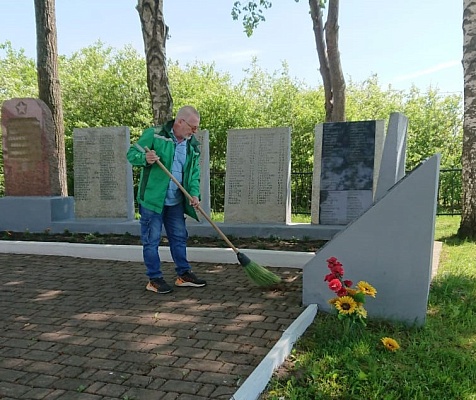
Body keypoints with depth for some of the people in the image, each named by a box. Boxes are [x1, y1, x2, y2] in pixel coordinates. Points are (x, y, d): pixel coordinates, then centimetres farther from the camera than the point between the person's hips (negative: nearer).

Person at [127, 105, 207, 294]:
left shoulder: (193, 145, 7)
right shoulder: (154, 134, -11)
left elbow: (194, 172, 9)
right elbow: (132, 154, -9)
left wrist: (194, 193, -7)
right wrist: (145, 158, -31)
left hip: (176, 201, 6)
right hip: (152, 199, -6)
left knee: (179, 237, 14)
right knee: (151, 240, 2)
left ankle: (184, 274, 27)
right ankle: (154, 279, 14)